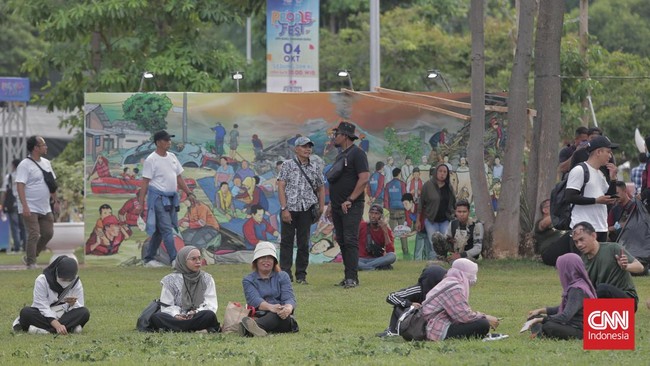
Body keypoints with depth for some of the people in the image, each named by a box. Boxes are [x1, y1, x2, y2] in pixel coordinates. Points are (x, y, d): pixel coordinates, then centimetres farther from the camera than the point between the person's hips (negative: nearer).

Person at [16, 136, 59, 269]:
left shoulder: (46, 163, 11)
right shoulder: (25, 165, -14)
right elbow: (20, 186, -19)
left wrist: (55, 201, 16)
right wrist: (25, 206, -26)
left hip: (45, 208, 8)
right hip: (31, 209, -8)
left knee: (48, 233, 8)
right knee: (34, 235, -10)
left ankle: (30, 257, 24)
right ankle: (31, 264, -2)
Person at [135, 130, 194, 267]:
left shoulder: (172, 157, 13)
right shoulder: (151, 160, -10)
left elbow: (179, 178, 19)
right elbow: (145, 182, -11)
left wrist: (189, 193, 11)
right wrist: (141, 204, -14)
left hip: (171, 198, 8)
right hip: (158, 198, -8)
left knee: (159, 230, 13)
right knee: (167, 229, -11)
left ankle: (149, 259, 21)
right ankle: (175, 260, -13)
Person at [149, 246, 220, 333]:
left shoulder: (207, 279, 14)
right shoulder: (171, 280, 10)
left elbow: (211, 305, 3)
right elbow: (167, 306, 3)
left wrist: (197, 312, -17)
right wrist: (175, 315, -20)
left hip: (199, 317, 0)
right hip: (177, 318, 0)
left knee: (210, 315, -35)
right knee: (155, 317, -31)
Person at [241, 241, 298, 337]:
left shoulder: (283, 276, 17)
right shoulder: (248, 280, 12)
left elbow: (289, 298, 1)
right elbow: (254, 300, -8)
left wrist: (288, 308, -27)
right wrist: (271, 307, -32)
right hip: (260, 316, 0)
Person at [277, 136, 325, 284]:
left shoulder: (316, 167, 10)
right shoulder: (288, 165, 1)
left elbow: (321, 188, 16)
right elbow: (281, 187, -3)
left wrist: (321, 206, 3)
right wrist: (284, 209, -11)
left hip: (306, 209, 2)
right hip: (289, 208, -2)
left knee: (304, 243, 4)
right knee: (286, 241, -1)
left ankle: (301, 275, 10)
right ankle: (285, 274, 2)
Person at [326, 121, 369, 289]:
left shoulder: (357, 154, -9)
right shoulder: (341, 155, 20)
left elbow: (364, 179, -18)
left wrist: (350, 200, -19)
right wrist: (331, 204, 20)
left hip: (351, 207, -9)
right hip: (338, 206, 9)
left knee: (350, 241, -13)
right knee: (342, 241, 8)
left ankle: (352, 278, -16)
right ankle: (348, 277, 11)